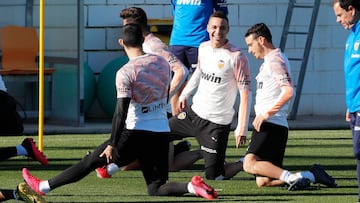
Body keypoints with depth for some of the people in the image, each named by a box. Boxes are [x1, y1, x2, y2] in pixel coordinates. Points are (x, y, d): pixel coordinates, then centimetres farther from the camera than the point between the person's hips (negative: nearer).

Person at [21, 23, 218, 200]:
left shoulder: (125, 73, -13)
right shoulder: (162, 63, 6)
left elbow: (121, 111, -16)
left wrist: (112, 144, -12)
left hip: (135, 134, -5)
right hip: (161, 134, 5)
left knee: (91, 161, 9)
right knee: (156, 189, 8)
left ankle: (44, 186, 18)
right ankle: (191, 186, -21)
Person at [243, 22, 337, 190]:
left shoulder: (275, 59, -8)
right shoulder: (269, 61, 24)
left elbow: (288, 91, -21)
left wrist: (266, 114, -19)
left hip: (271, 124, -10)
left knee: (250, 164, -25)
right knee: (262, 181, 3)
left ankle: (291, 178, -27)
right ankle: (310, 176, 2)